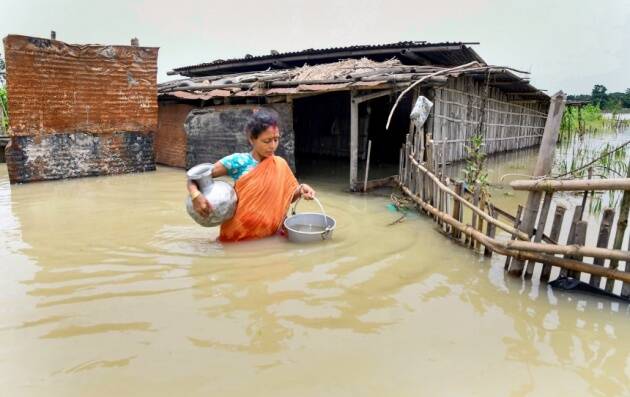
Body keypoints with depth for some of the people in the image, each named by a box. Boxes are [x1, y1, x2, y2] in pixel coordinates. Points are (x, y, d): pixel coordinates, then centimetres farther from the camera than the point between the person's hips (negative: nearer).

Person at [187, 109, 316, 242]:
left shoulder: (280, 165, 3)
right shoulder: (237, 161, -6)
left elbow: (287, 196, 11)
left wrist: (300, 189, -10)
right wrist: (196, 195, -24)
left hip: (269, 234, 2)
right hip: (238, 235, -2)